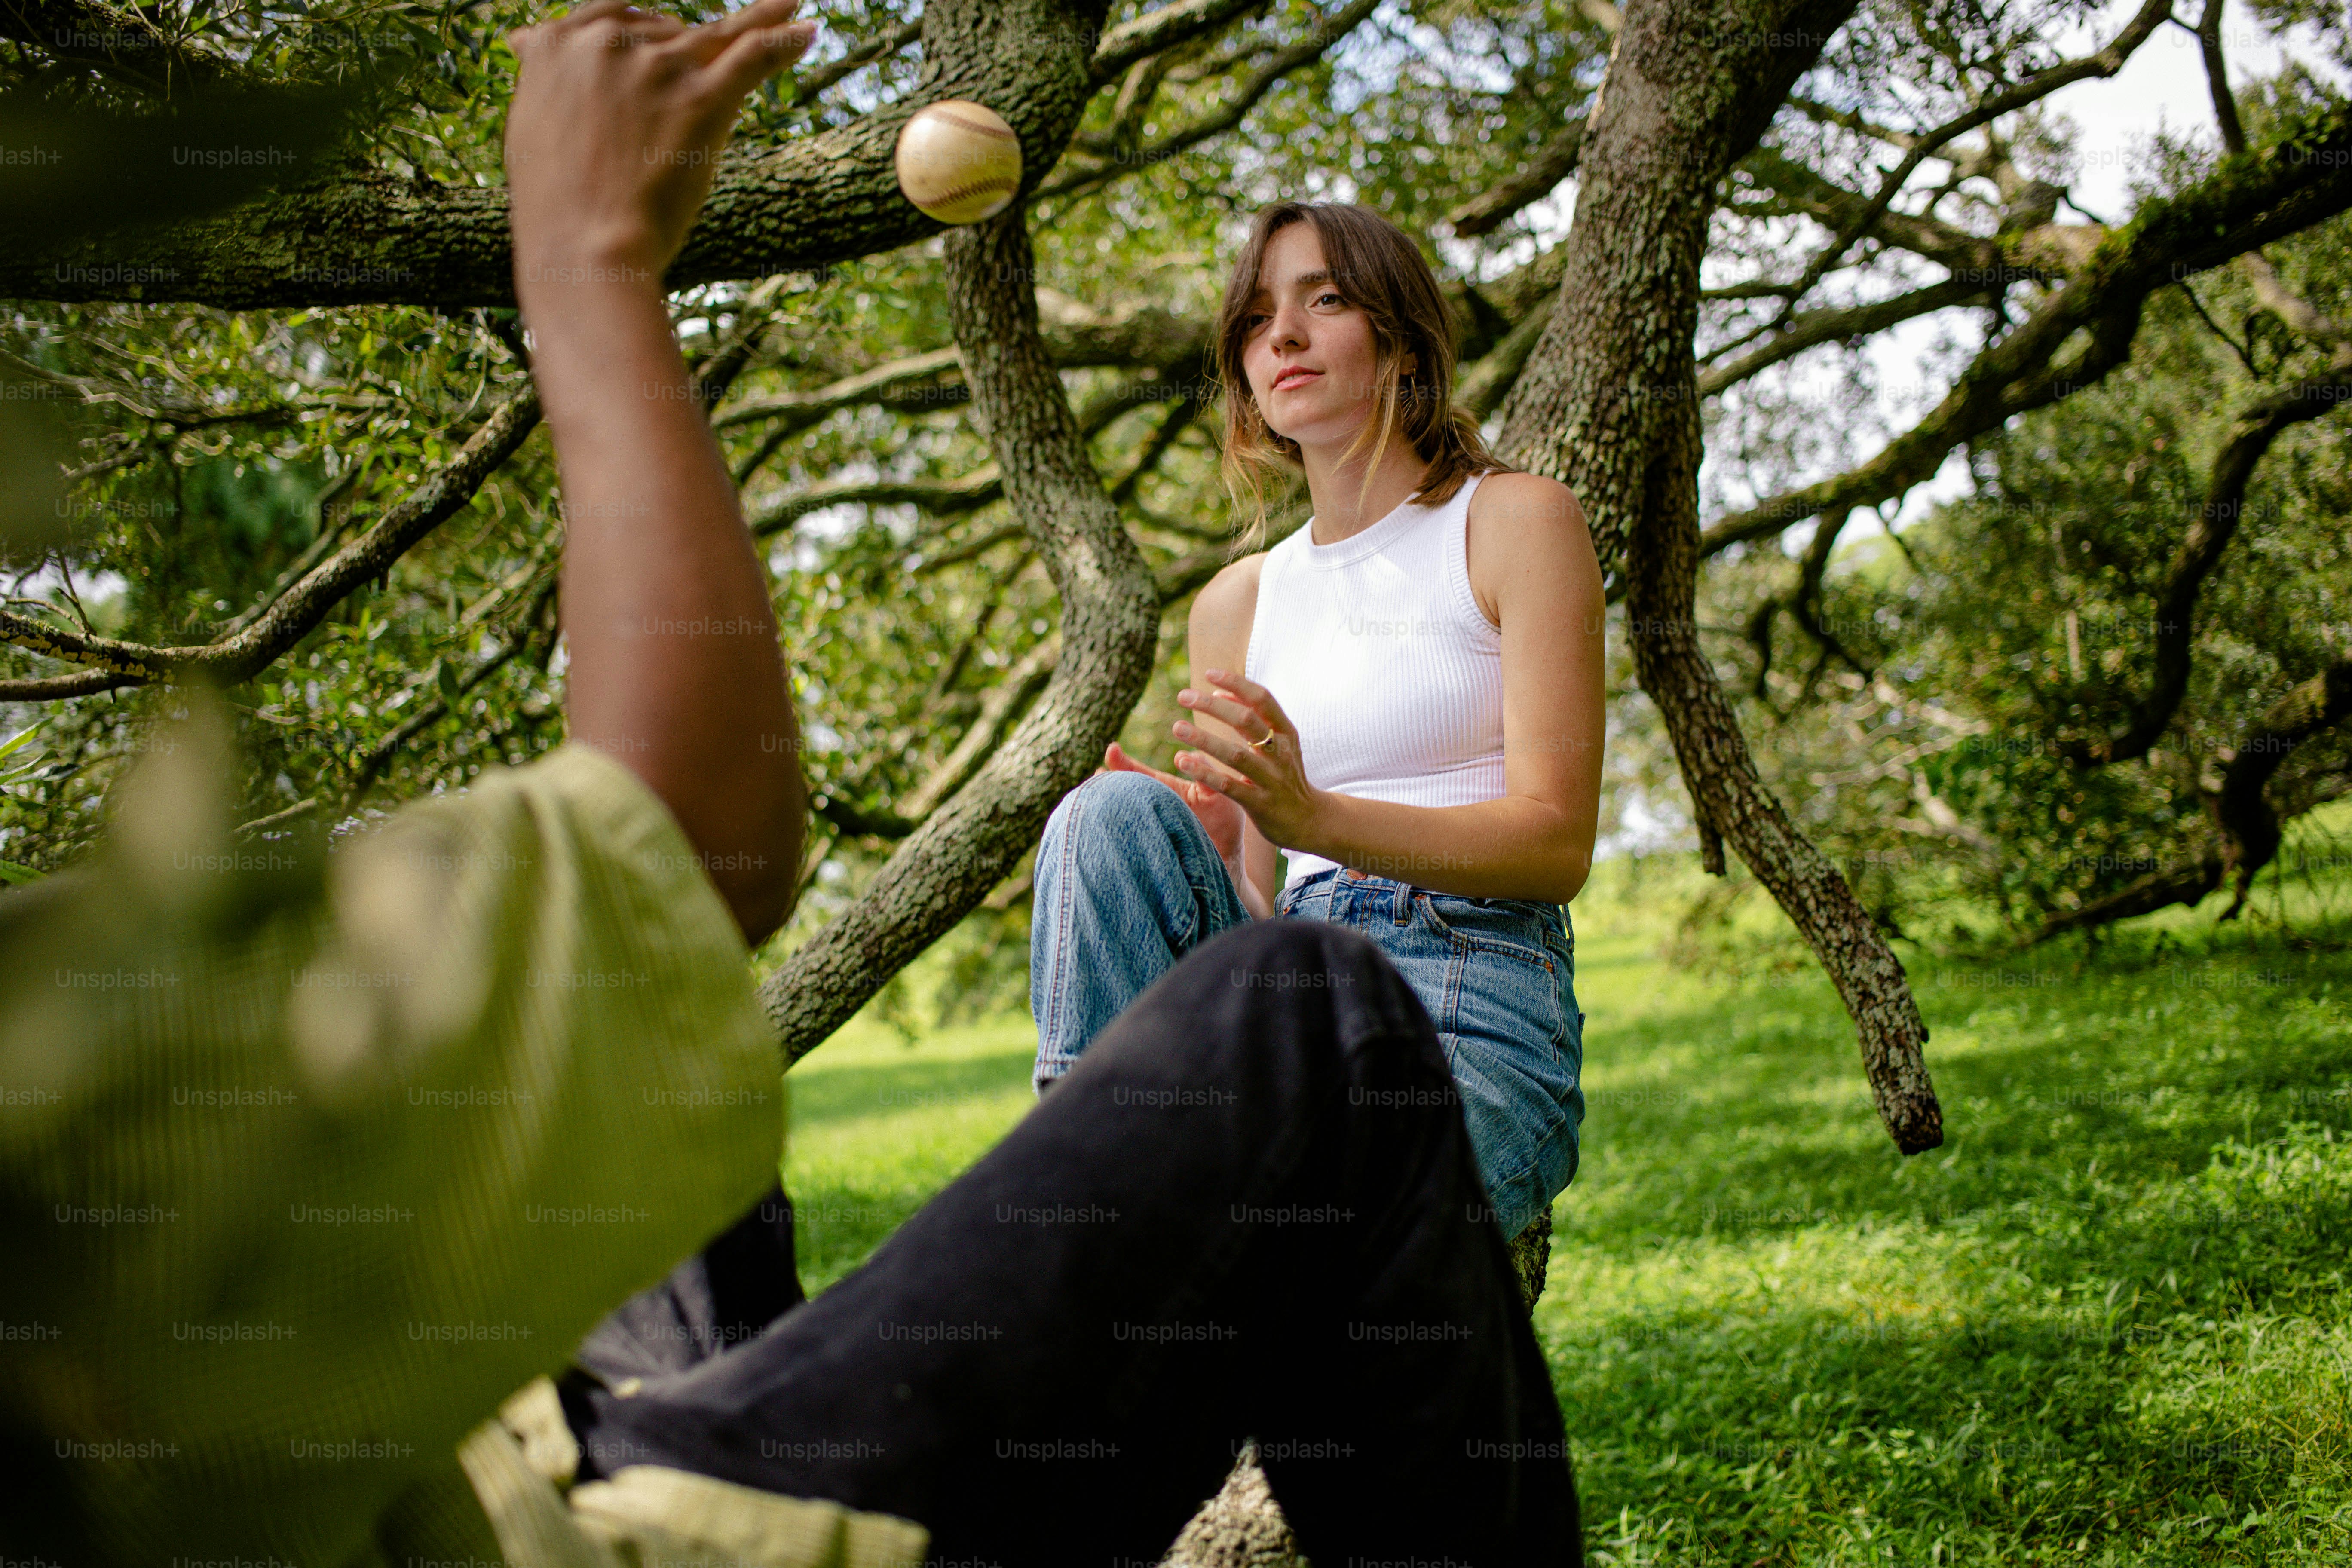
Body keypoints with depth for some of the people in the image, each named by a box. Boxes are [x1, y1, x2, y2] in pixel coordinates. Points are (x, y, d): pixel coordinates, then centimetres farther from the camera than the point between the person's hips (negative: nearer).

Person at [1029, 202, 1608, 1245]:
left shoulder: (1514, 521, 5)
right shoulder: (1237, 603, 19)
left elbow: (1557, 843, -6)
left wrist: (1315, 817, -22)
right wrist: (1200, 862, -8)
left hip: (1478, 1018, -5)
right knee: (1114, 816, -27)